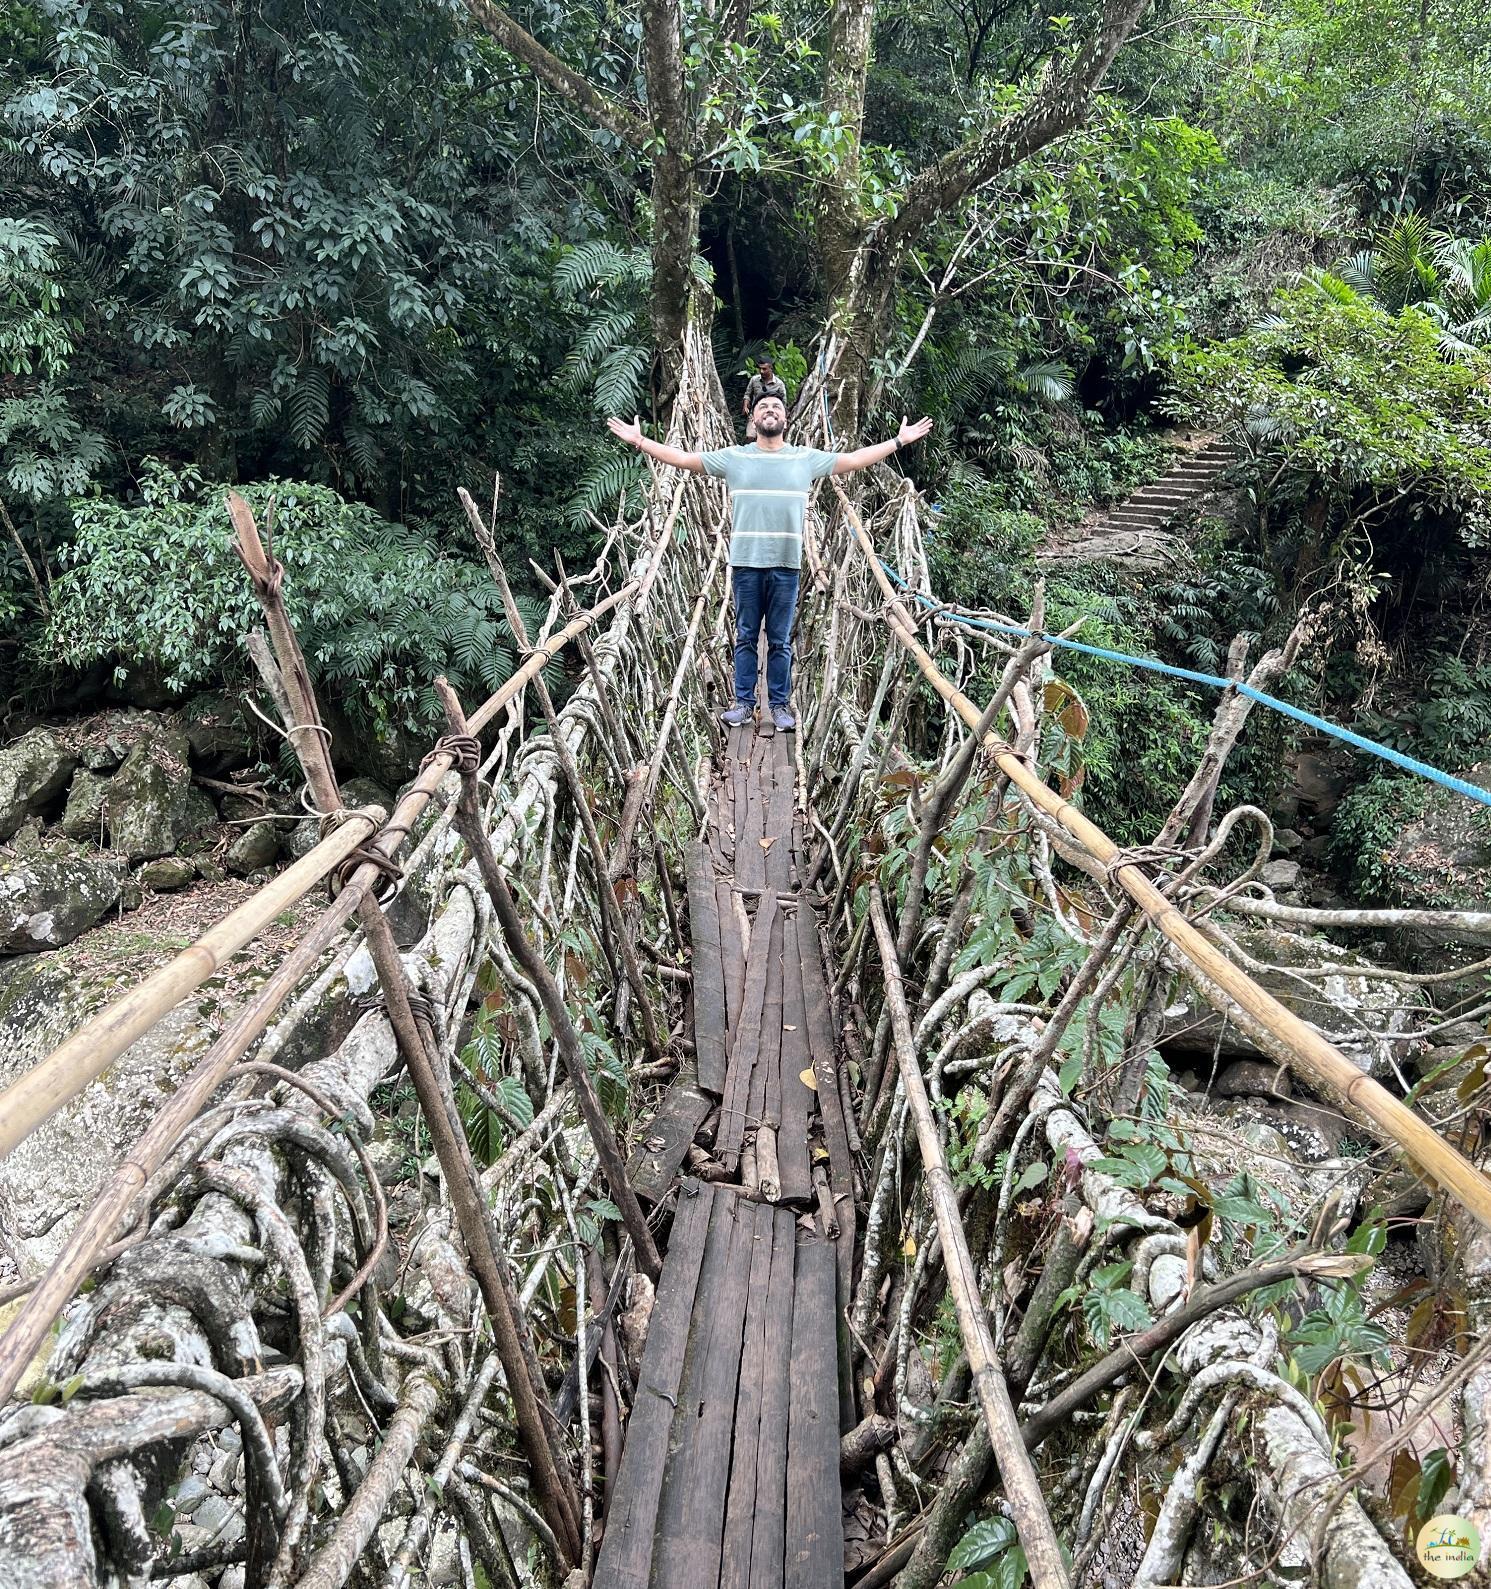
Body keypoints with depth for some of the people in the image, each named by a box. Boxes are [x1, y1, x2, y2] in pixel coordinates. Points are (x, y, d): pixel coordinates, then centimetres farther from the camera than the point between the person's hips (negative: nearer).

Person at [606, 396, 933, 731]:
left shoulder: (807, 459, 7)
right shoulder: (734, 457, 5)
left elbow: (854, 459, 10)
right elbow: (683, 458, 5)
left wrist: (899, 441, 9)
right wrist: (640, 441, 1)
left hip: (786, 565, 0)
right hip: (745, 564, 0)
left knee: (780, 641, 7)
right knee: (745, 637, 7)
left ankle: (780, 704, 15)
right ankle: (744, 702, 16)